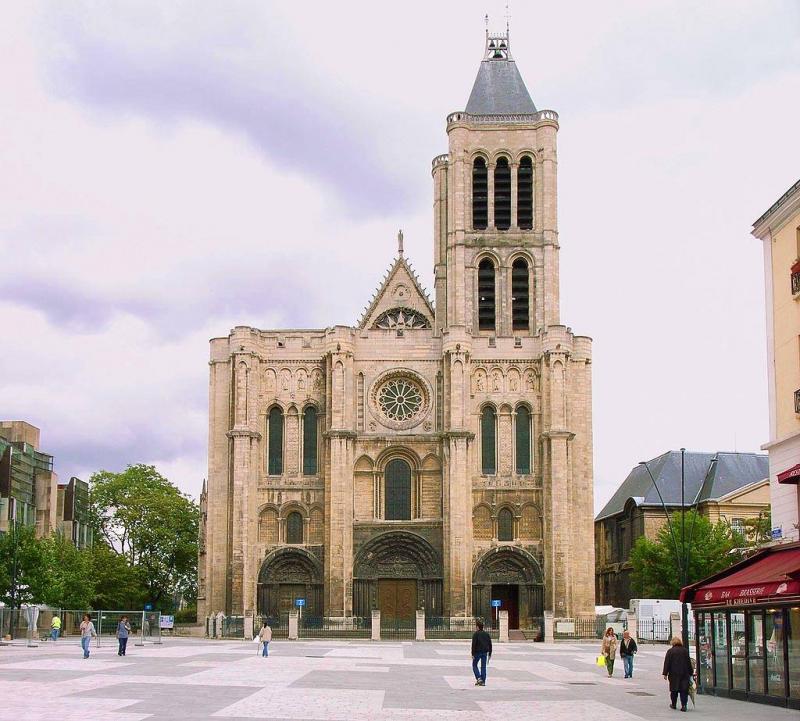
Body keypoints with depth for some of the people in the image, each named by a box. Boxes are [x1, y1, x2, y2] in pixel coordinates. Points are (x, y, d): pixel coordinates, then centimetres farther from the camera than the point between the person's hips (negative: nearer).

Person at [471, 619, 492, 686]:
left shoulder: (476, 634, -8)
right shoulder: (486, 634, 10)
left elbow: (474, 644, -14)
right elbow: (490, 644, 11)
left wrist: (473, 654, -11)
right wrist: (489, 654, 15)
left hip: (477, 652, -5)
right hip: (485, 652, 5)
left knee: (474, 665, 9)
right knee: (483, 666, 6)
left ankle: (478, 678, -7)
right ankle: (483, 681, 3)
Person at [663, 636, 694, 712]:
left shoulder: (670, 651, -3)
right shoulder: (685, 650, 3)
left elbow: (667, 663, -5)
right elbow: (689, 662, 7)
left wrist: (665, 673, -3)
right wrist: (691, 672, 13)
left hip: (674, 674, -1)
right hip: (684, 674, 1)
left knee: (674, 690, 12)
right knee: (684, 690, 0)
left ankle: (673, 704, 21)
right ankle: (683, 705, -11)